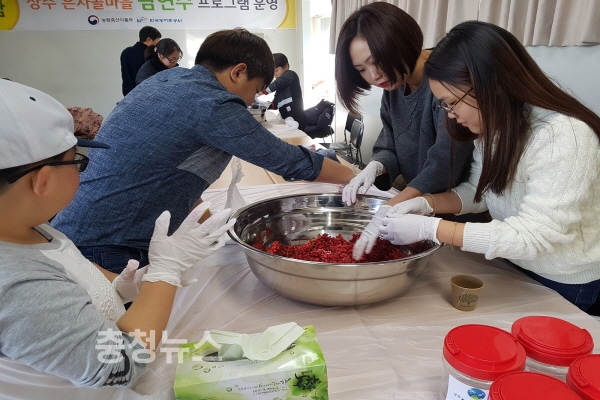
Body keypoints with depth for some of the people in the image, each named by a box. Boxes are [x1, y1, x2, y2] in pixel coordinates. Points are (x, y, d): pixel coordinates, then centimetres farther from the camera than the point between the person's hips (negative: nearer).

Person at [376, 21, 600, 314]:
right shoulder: (494, 126, -6)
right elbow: (479, 190, 2)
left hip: (568, 286, -7)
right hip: (514, 266, 7)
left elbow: (532, 236, -32)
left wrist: (428, 228, -34)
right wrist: (427, 203, -17)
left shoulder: (563, 137, -31)